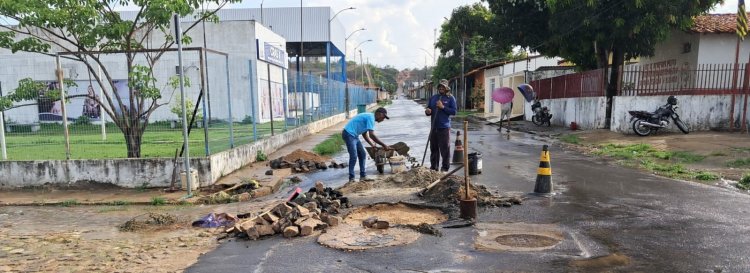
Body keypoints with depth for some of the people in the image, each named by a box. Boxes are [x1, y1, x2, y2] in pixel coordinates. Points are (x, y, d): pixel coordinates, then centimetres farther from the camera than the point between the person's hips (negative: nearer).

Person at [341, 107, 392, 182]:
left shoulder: (369, 117, 14)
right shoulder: (370, 117, -16)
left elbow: (365, 135, 18)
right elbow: (372, 135, -23)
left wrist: (373, 145, 8)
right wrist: (384, 145, -19)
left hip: (354, 135, 11)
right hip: (348, 134, -11)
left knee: (362, 154, 11)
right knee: (354, 156, -13)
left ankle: (363, 176, 16)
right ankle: (351, 178, -6)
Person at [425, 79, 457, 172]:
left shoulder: (450, 98, 1)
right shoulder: (433, 98, 14)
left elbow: (454, 111, -8)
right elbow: (428, 110, 17)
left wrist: (443, 107, -16)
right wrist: (427, 111, -6)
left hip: (444, 128, -4)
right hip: (434, 127, 5)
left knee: (445, 149, -3)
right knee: (434, 148, 10)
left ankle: (445, 167, 6)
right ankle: (433, 167, 19)